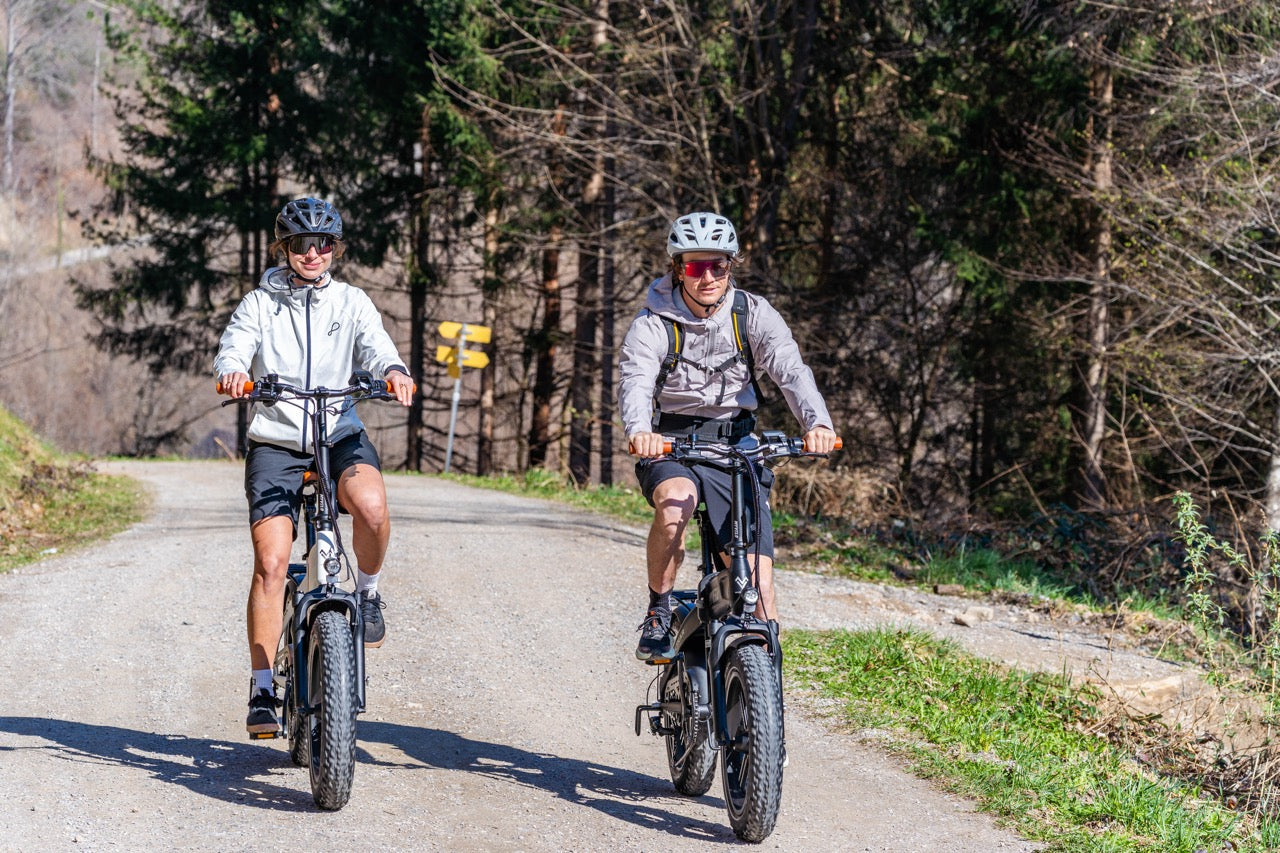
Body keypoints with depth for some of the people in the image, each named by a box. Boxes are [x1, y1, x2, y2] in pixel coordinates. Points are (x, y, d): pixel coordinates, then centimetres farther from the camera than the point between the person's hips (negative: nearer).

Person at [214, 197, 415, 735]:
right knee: (271, 562, -13)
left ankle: (367, 589, -1)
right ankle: (263, 688, -5)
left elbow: (374, 347, -7)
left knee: (371, 507, -32)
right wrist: (232, 373, -35)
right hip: (275, 443, 0)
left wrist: (393, 371, -31)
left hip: (341, 436, 0)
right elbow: (233, 349, -10)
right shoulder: (260, 304, 5)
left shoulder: (351, 303, 8)